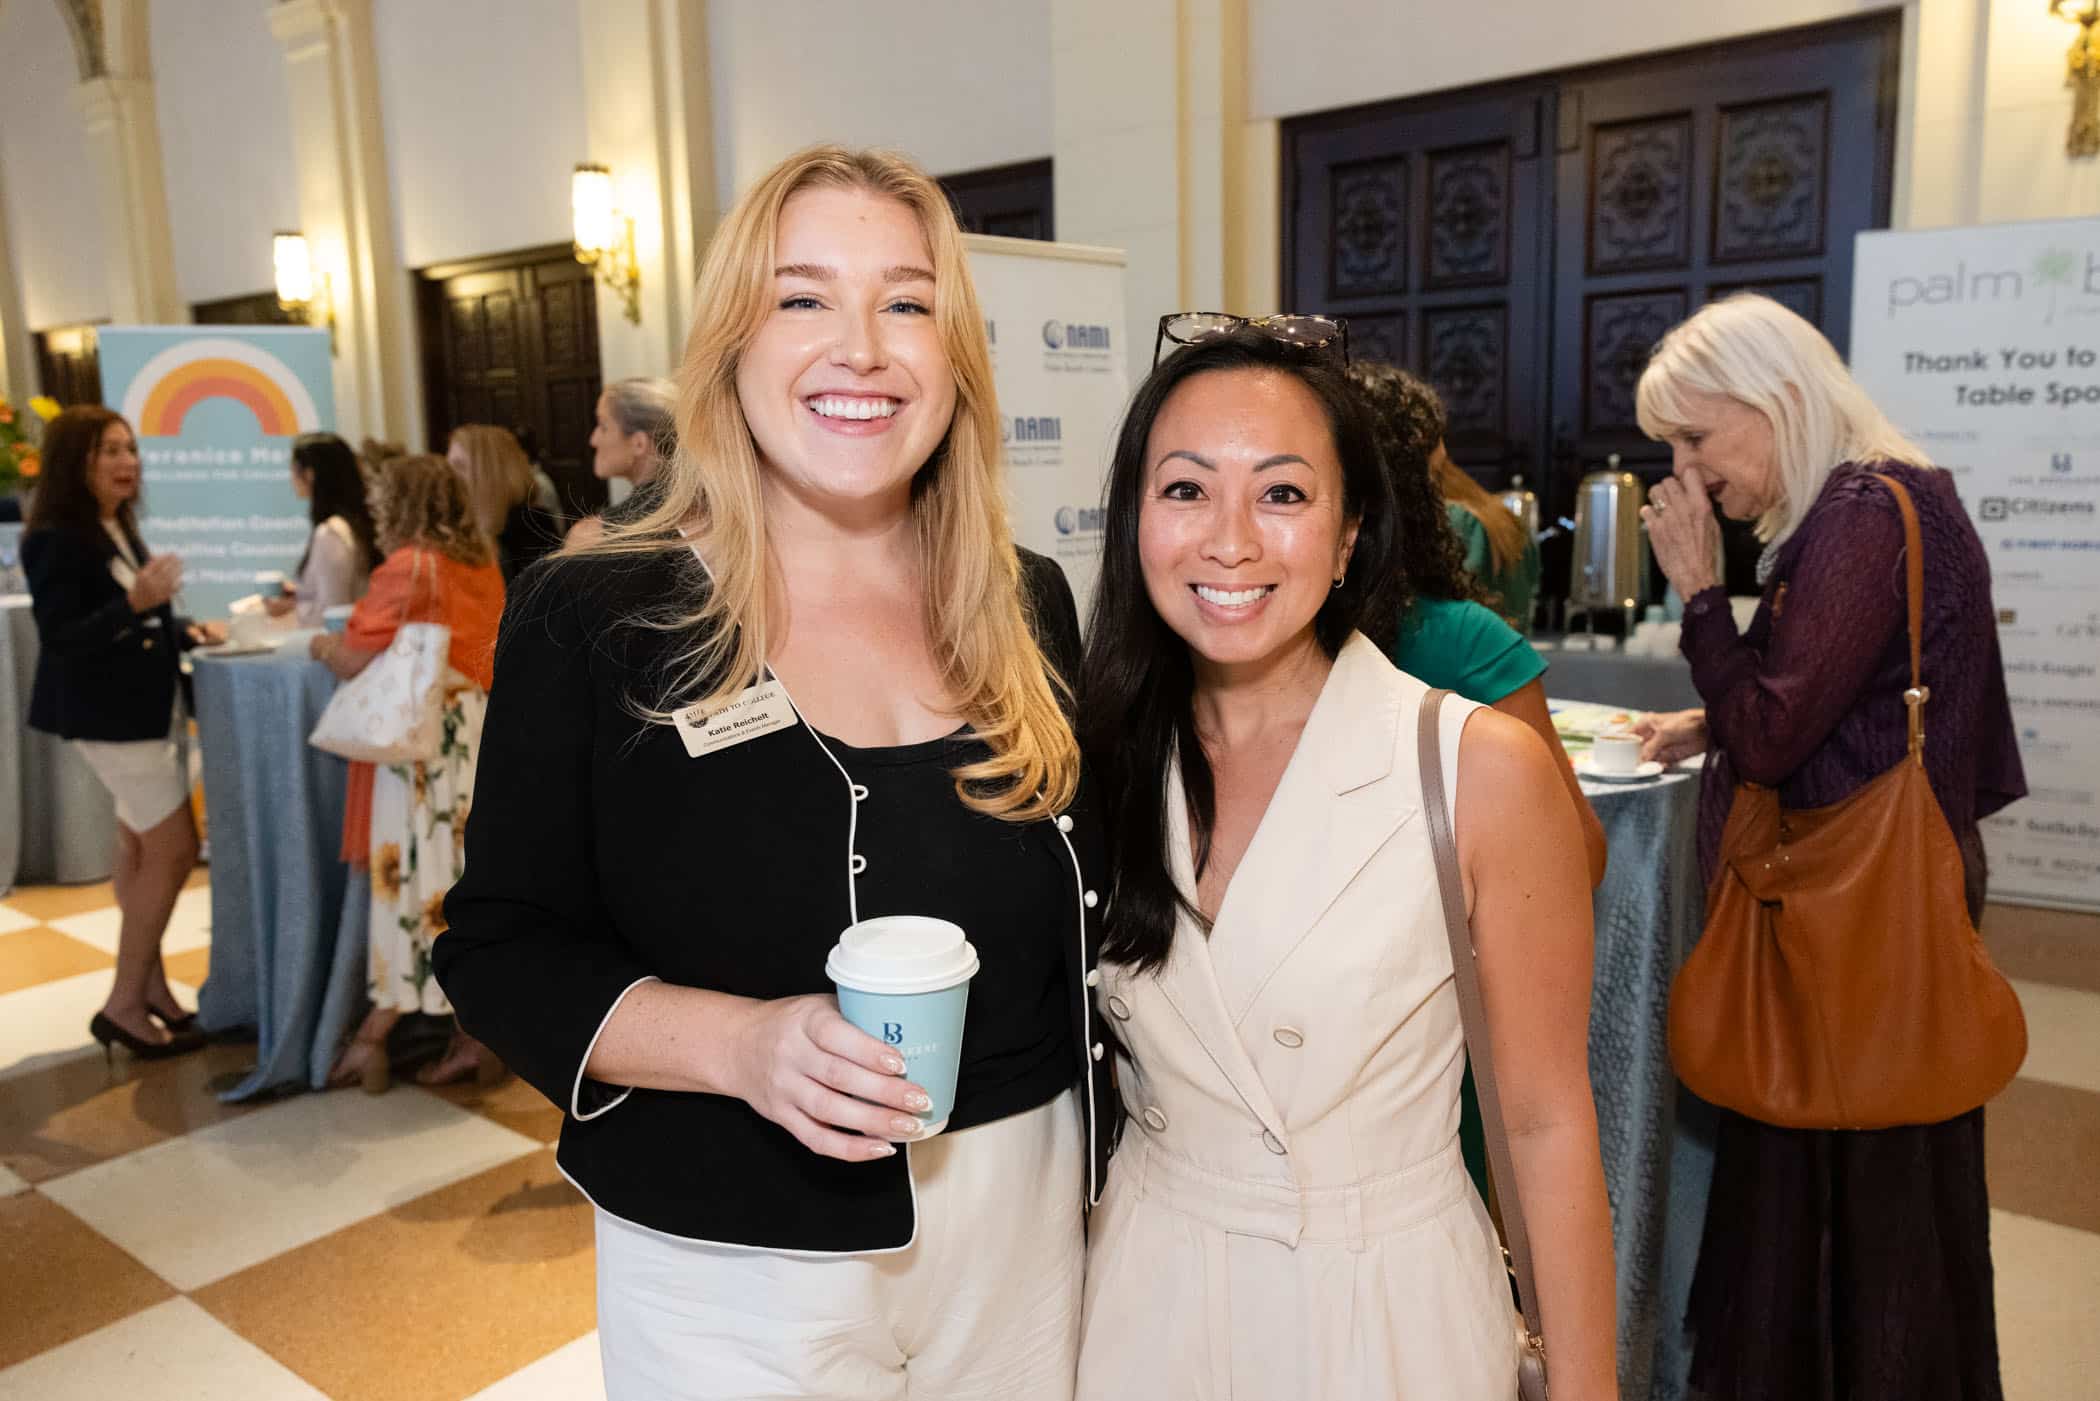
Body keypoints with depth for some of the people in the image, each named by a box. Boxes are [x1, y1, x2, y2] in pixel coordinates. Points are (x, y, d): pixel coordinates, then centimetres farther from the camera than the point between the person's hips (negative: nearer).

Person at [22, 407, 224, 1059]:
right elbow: (60, 637, -23)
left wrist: (185, 631, 2)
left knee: (142, 853, 14)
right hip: (111, 716, -9)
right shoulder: (56, 539, -16)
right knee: (174, 850, -8)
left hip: (151, 707, 9)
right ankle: (124, 1006, 2)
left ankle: (150, 988, 24)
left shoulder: (119, 530, 10)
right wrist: (136, 601, -34)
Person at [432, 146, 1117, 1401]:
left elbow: (1088, 911, 9)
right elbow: (503, 948, -9)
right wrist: (737, 1042, -24)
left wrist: (1103, 1155, 8)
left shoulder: (1029, 609, 0)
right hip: (732, 1270, -3)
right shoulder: (593, 621, -11)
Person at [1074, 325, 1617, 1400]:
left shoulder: (1482, 769, -19)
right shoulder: (1103, 758, -8)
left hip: (1385, 1310, -2)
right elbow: (1075, 1063, 5)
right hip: (1142, 1303, 3)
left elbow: (1546, 1123, -10)